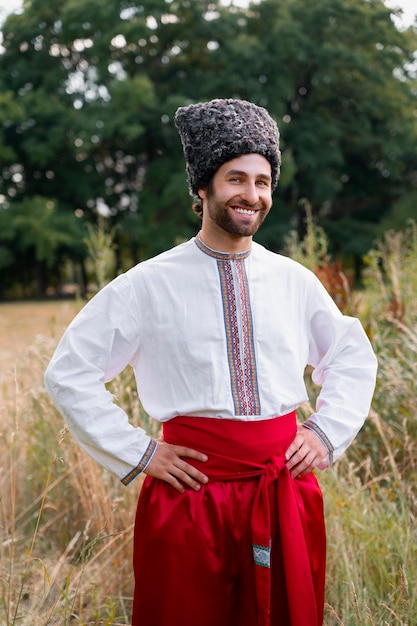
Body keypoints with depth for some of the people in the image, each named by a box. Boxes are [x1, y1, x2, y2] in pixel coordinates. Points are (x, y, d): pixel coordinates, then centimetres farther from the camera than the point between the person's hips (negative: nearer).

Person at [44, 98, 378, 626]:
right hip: (190, 496, -3)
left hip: (288, 496, 3)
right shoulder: (150, 284, -4)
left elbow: (353, 357, 21)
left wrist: (327, 431, 7)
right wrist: (137, 453, -4)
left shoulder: (294, 281, 6)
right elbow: (68, 374, -1)